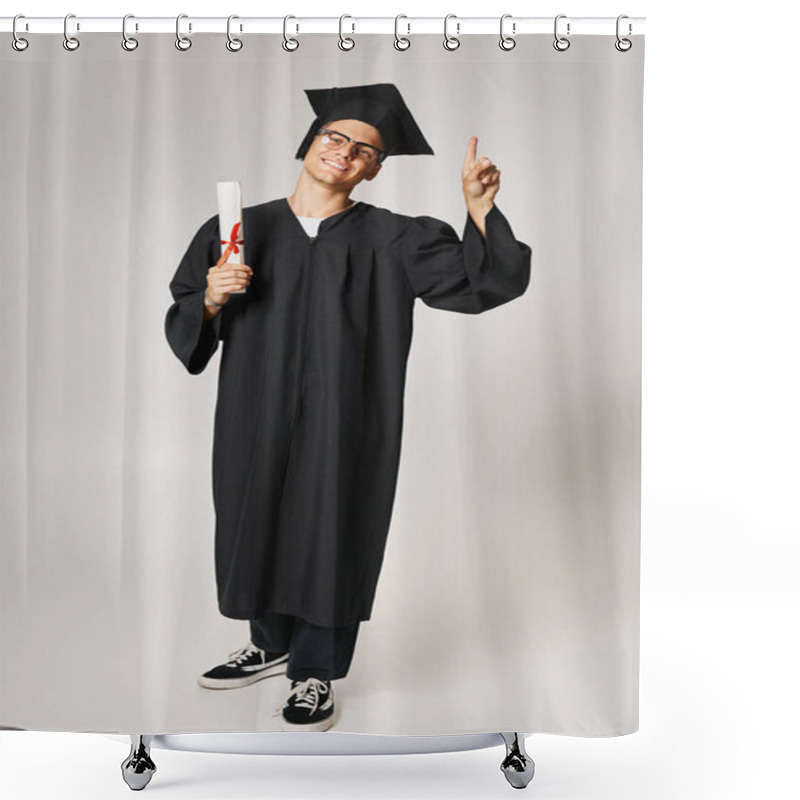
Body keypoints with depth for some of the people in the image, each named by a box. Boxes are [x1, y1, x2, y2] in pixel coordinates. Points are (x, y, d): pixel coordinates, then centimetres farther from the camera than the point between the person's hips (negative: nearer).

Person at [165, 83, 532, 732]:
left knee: (327, 532, 5)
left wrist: (480, 211, -25)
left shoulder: (390, 241, 0)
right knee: (260, 525, 15)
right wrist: (211, 299, -14)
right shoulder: (240, 230, 7)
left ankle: (314, 673, 26)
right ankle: (272, 644, 40)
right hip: (255, 418, 3)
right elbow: (185, 328, 7)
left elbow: (479, 282, -9)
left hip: (341, 425, -3)